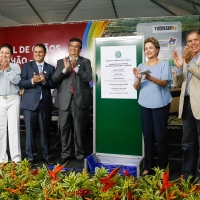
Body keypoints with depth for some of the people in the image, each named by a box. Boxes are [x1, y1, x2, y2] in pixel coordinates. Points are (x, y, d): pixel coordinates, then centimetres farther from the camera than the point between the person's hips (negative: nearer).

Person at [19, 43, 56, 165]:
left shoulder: (51, 68, 10)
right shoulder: (27, 66, 7)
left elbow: (54, 84, 0)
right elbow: (21, 83, -2)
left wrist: (45, 81, -17)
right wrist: (32, 81, -18)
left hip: (45, 103, 1)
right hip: (30, 103, -1)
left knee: (45, 130, 8)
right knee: (30, 131, 3)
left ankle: (46, 155, 19)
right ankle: (31, 156, 13)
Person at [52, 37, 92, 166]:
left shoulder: (85, 62, 7)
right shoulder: (61, 62, 12)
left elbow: (88, 78, -8)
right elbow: (54, 79, 0)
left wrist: (76, 67, -18)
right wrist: (65, 69, -15)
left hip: (80, 100, -2)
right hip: (64, 100, 2)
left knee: (79, 130, 4)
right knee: (64, 129, 8)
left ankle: (80, 155, 16)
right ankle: (65, 154, 19)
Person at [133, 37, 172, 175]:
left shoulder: (164, 64, 0)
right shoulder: (141, 66, 11)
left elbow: (164, 83, -14)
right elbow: (136, 87, 5)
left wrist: (151, 78, -33)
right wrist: (138, 79, -17)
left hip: (160, 104, -4)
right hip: (145, 104, 4)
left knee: (160, 135, -2)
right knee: (147, 135, 5)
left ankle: (163, 166, 11)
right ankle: (148, 166, 14)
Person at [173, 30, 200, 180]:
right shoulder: (185, 59, 15)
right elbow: (177, 84, 10)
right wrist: (179, 67, -5)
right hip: (187, 104, 6)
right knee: (188, 143, 14)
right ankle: (187, 175, 25)